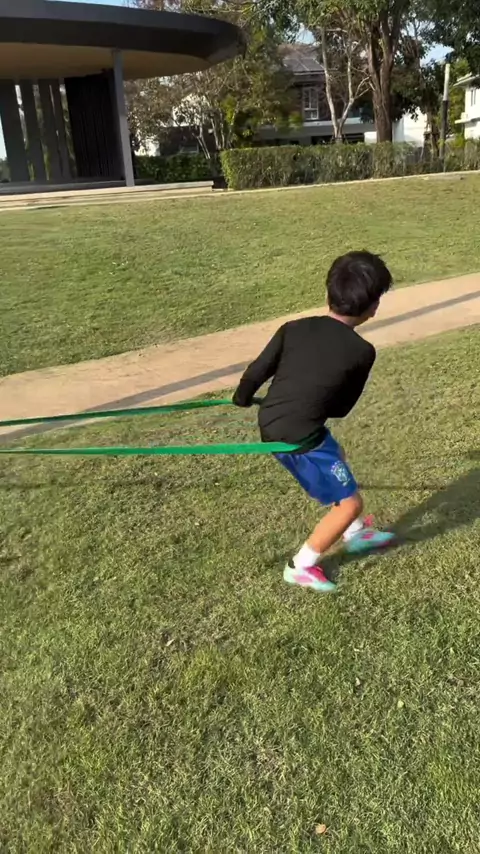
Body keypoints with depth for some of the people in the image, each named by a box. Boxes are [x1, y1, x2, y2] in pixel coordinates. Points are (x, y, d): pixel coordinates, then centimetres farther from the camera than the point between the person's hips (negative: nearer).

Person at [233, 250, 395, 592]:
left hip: (270, 425, 8)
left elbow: (256, 372, 3)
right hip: (299, 440, -7)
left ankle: (356, 532, 48)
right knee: (350, 503, 9)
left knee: (337, 457, 31)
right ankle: (301, 566, 22)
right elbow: (342, 408, 0)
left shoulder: (294, 329, 0)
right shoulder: (362, 352, -10)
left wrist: (242, 399, 23)